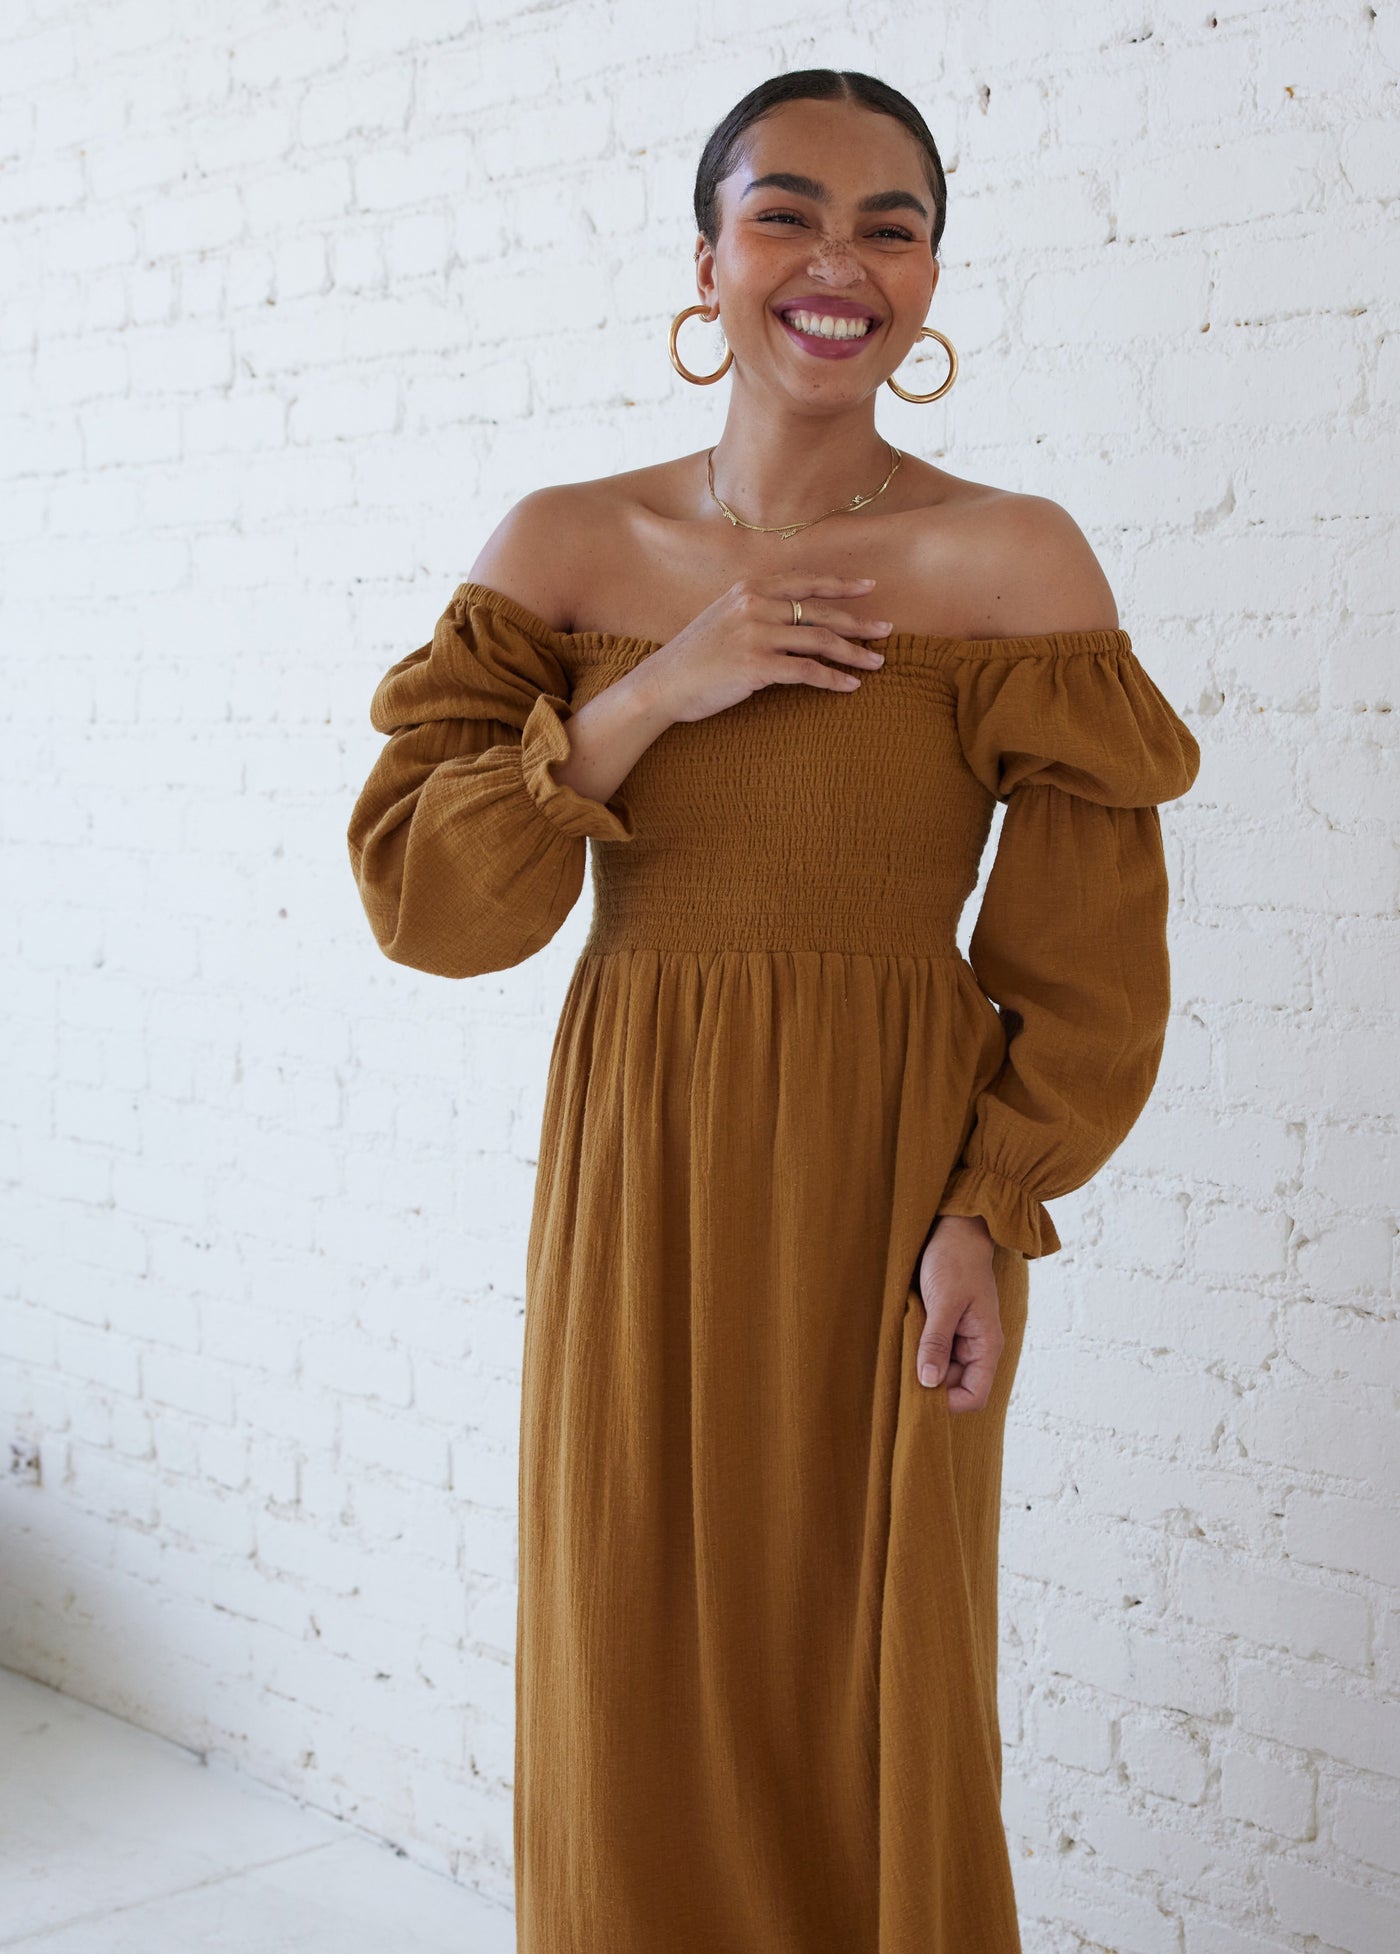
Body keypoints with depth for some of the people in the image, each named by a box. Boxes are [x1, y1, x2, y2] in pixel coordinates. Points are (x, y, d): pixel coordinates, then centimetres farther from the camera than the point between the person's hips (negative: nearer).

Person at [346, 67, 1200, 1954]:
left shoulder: (1014, 560, -5)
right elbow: (418, 896, -5)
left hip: (892, 1181, -2)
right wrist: (656, 691, -14)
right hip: (637, 1177, 2)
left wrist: (989, 1213, -12)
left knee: (880, 1718, 7)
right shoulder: (566, 550, 1)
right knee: (633, 1715, 10)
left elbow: (1088, 951, -4)